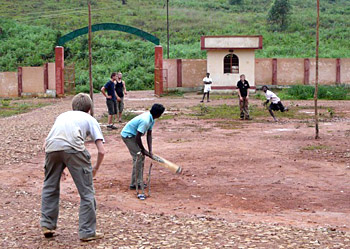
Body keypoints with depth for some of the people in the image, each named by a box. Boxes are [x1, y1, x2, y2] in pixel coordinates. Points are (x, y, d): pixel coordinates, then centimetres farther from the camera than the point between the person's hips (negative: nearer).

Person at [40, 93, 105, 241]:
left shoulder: (62, 115, 37)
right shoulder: (90, 119, 27)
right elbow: (101, 151, 16)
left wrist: (58, 166, 40)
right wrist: (95, 169, 33)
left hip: (52, 147, 4)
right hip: (73, 148, -3)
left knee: (50, 187, 24)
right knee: (87, 192, 9)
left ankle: (47, 225, 29)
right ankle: (87, 232, 12)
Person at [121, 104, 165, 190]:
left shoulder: (151, 119, -1)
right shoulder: (145, 121, -31)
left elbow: (149, 135, 2)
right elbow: (137, 137, -28)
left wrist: (150, 150, -5)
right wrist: (143, 150, -14)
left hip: (133, 135, 10)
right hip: (127, 135, -10)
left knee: (141, 157, 12)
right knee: (138, 158, -12)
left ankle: (139, 181, 19)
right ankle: (134, 184, -7)